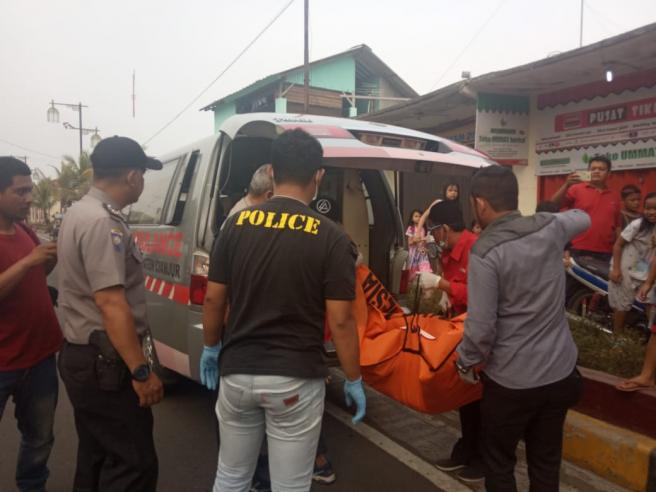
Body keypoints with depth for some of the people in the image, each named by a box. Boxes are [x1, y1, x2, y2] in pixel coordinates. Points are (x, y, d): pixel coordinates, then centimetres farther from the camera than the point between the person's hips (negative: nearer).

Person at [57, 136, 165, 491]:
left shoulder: (80, 212, 13)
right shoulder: (102, 222, -21)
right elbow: (111, 305, -26)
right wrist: (141, 371, -23)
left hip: (82, 356, 11)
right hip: (103, 363, -11)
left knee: (97, 457, 20)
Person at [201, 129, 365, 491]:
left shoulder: (237, 225, -1)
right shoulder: (331, 238, -11)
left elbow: (213, 300, 3)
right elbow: (340, 322, -11)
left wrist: (211, 348, 20)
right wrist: (353, 380, 1)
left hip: (237, 372, 4)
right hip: (295, 379, -3)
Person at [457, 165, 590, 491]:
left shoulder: (485, 252, -20)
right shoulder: (551, 228, -3)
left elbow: (481, 327, -20)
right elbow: (583, 218, 22)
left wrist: (464, 363, -3)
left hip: (511, 381, -5)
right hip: (560, 372, 6)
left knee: (499, 463, 15)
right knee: (546, 462, 19)